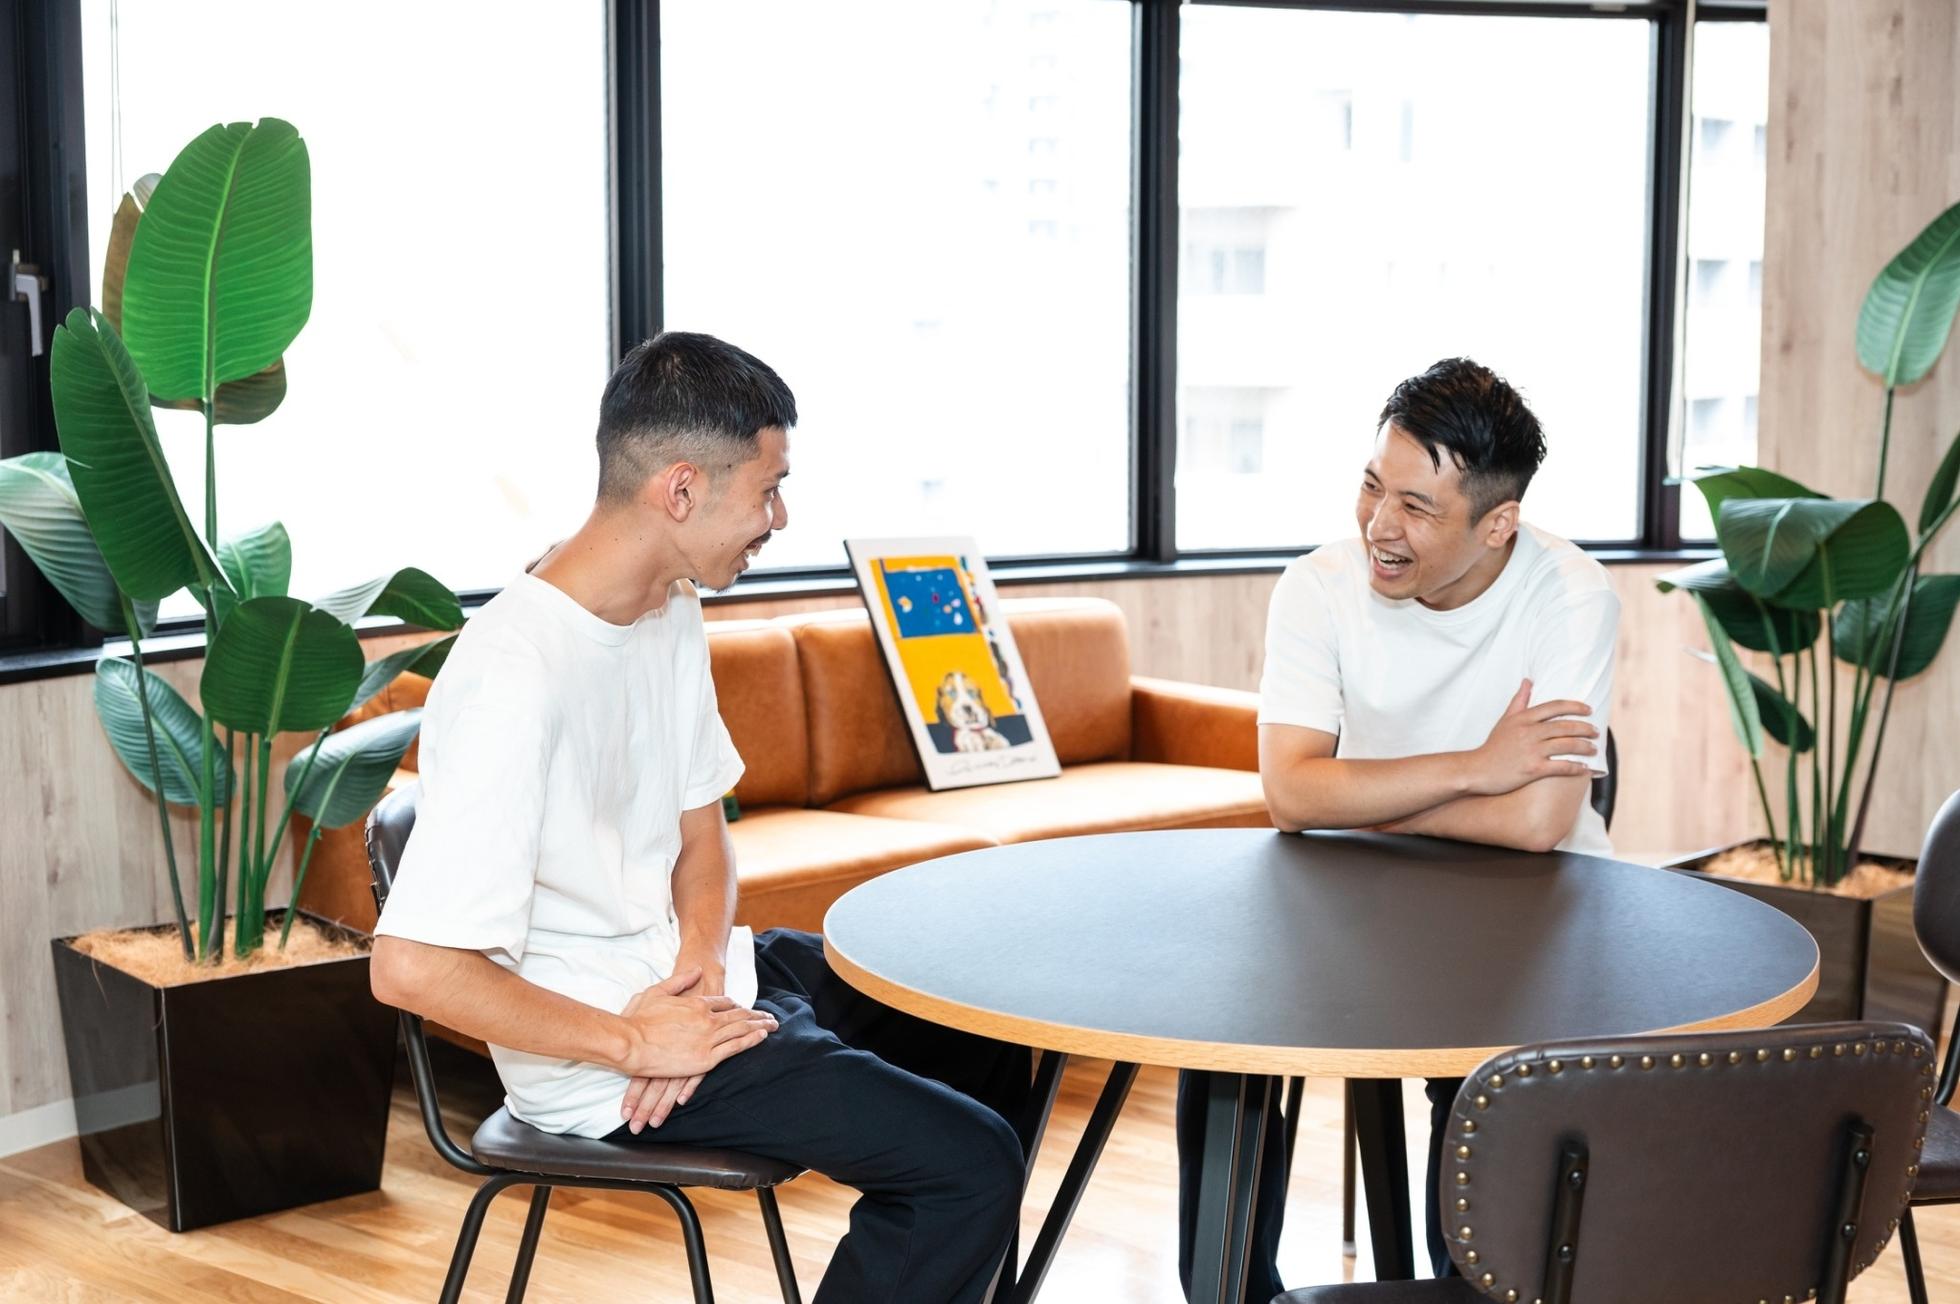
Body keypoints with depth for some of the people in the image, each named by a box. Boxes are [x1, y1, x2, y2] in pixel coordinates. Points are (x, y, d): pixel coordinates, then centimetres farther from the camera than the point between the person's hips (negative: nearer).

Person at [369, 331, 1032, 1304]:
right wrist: (634, 1043, -22)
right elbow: (409, 967, -30)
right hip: (599, 1059, -10)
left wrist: (701, 962, -10)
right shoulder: (515, 679, -27)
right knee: (970, 1163, -16)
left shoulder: (671, 614, 3)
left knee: (995, 1036, 20)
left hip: (682, 981, 10)